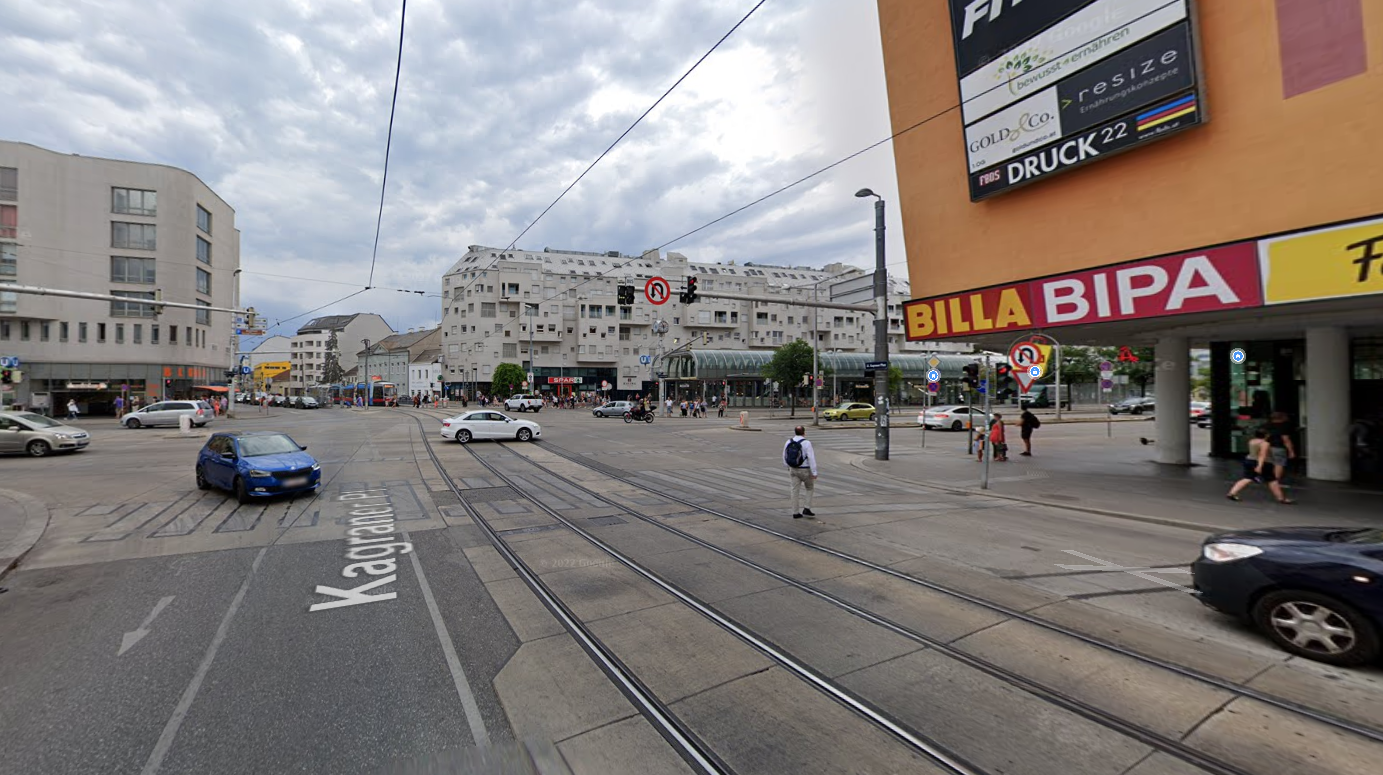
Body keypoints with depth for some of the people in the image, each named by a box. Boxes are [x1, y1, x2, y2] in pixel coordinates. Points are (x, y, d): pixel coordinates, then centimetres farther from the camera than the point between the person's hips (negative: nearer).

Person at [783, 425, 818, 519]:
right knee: (810, 488, 17)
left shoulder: (788, 442, 0)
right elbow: (811, 459, -18)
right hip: (805, 470, -4)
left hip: (793, 469, 4)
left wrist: (788, 467, 26)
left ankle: (796, 513, 10)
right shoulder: (806, 443, -16)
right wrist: (814, 473, -15)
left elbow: (785, 456, 10)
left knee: (795, 490, 8)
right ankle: (807, 509, 10)